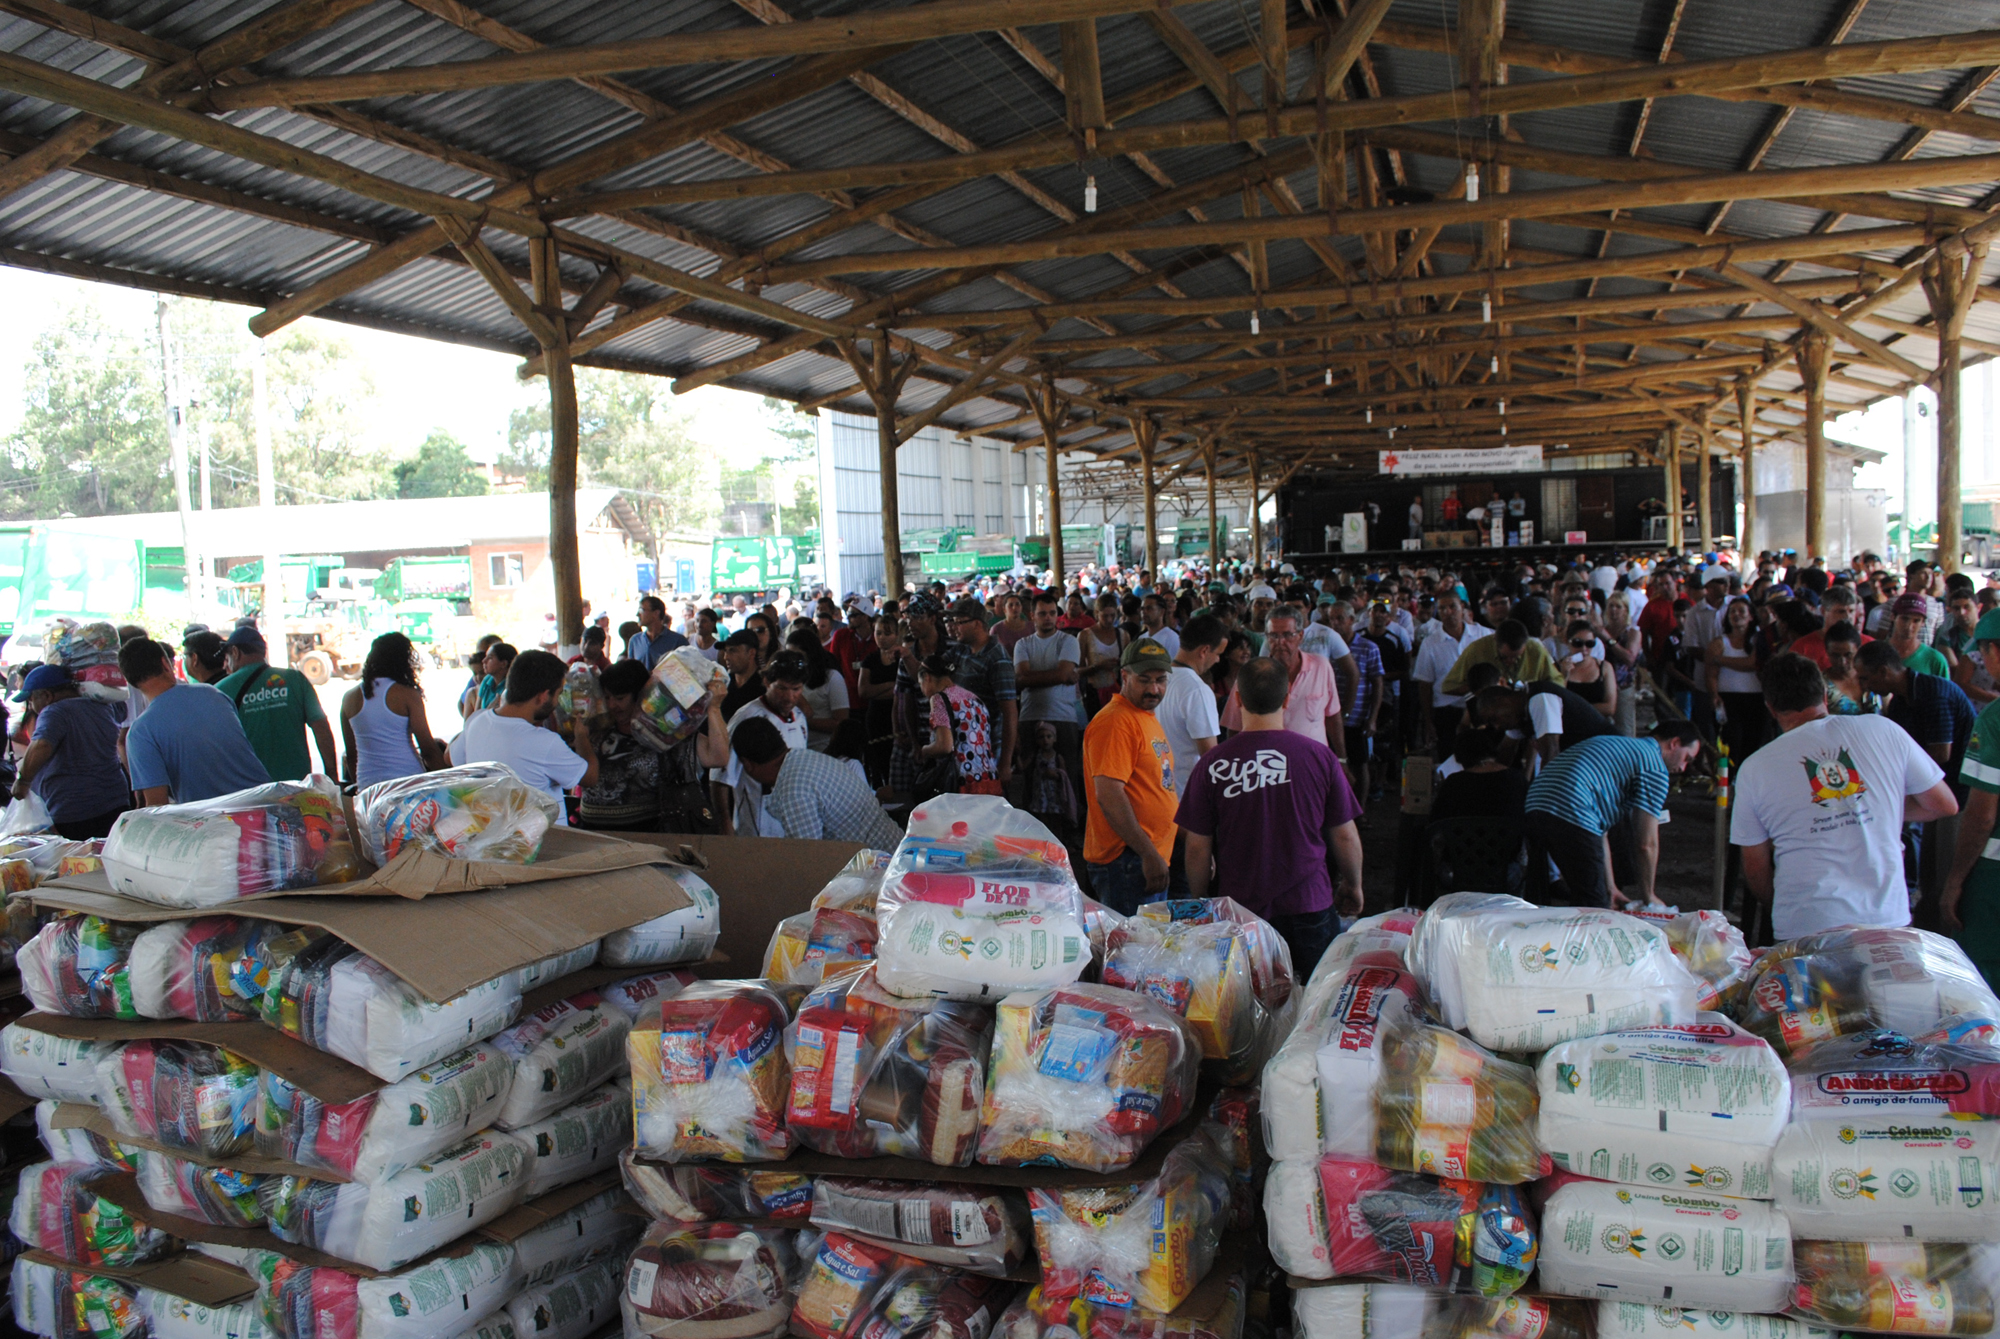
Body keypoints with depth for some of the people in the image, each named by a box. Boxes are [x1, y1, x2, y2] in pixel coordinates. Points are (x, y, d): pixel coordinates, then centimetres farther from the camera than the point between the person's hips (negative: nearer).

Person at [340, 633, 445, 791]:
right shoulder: (407, 695, -6)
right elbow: (428, 748, -6)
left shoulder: (350, 698, 8)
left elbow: (351, 753, 14)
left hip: (367, 785, 5)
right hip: (408, 782, -5)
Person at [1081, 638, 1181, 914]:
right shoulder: (1116, 721, -14)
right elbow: (1108, 795, -23)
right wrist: (1148, 854, -23)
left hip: (1152, 858, 10)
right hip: (1127, 859, -10)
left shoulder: (1148, 718, 18)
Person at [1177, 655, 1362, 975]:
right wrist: (1353, 887, 18)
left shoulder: (1213, 764, -10)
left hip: (1238, 913, 0)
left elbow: (1197, 846, -4)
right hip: (1308, 909, 0)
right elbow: (1345, 836, 0)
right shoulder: (1320, 757, -8)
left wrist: (1200, 902, 12)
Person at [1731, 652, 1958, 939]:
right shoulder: (1883, 730, 0)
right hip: (1889, 919, 2)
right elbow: (1945, 805, 10)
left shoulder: (1754, 768, -2)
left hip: (1804, 928, -2)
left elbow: (1755, 871, 4)